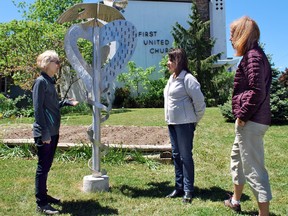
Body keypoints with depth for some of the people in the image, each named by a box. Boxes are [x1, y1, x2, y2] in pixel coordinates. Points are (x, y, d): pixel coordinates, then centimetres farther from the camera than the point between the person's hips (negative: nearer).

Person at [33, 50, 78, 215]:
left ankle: (43, 195, 29)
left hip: (53, 132, 9)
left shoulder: (50, 81, 14)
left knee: (47, 165, 16)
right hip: (44, 133, -9)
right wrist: (44, 133, -20)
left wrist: (67, 102, 8)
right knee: (43, 166, -2)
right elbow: (38, 109, -17)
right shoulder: (41, 81, -12)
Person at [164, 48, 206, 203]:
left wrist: (196, 119, -6)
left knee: (185, 156, -2)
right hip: (172, 123, 9)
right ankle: (179, 187, 23)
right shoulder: (171, 78, 13)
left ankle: (188, 190, 8)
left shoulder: (187, 78, -14)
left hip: (184, 123, -9)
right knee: (176, 155, 13)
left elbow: (199, 100, -15)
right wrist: (168, 118, 16)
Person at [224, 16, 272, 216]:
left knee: (253, 167, -5)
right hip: (251, 120, 11)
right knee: (237, 156, 25)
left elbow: (257, 91, -24)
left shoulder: (252, 56, -15)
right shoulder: (256, 54, 15)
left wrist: (243, 115, -16)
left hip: (251, 122, -11)